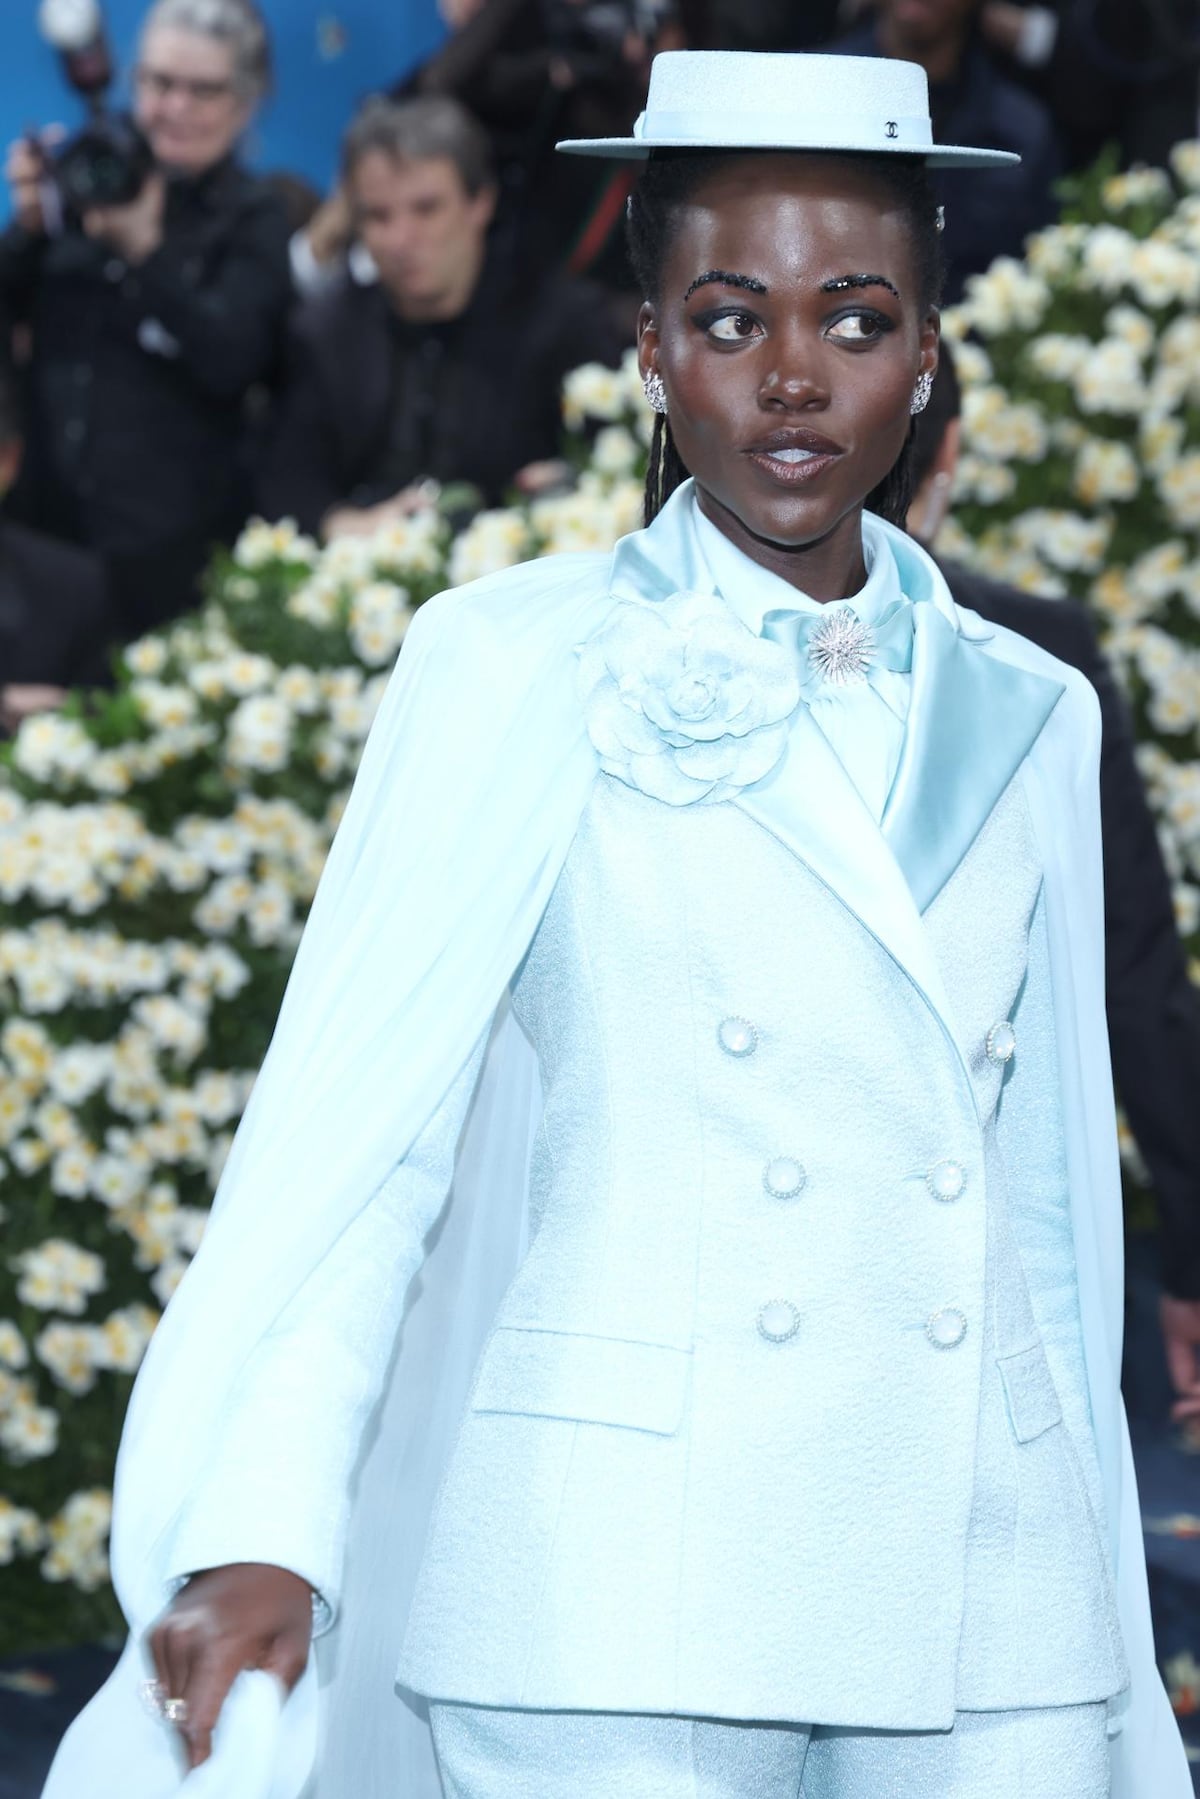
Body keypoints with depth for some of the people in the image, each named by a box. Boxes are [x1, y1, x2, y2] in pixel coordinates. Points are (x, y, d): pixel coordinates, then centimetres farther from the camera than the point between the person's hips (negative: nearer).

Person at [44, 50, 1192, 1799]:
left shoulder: (1022, 717, 13)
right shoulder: (516, 672, 1)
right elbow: (355, 1115, -6)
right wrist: (261, 1534, -18)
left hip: (989, 1602, 4)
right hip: (628, 1598, -4)